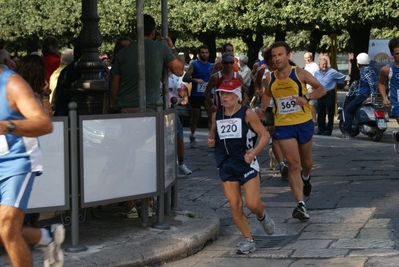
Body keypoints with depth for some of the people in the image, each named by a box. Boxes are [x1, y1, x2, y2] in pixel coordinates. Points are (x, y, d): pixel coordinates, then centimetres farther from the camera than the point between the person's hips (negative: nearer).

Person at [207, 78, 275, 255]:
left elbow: (264, 135, -7)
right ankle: (248, 240, 12)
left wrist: (254, 152, -18)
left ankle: (262, 216, 27)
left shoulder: (247, 114, -8)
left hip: (247, 164, -4)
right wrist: (211, 141, -1)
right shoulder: (216, 116, 6)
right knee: (234, 206, 0)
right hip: (226, 167, 4)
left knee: (253, 204, -9)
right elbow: (213, 133, 22)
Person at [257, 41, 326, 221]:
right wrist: (262, 109, 1)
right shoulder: (270, 79, 0)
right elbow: (267, 96, 21)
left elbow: (322, 89, -5)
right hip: (283, 126, 0)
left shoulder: (299, 74, -8)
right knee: (293, 164, -12)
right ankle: (301, 205, -16)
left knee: (306, 162, 18)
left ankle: (306, 177, 55)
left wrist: (307, 97, -23)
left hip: (304, 123, 0)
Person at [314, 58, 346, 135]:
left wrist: (335, 82, 4)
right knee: (320, 113, 6)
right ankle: (321, 129, 14)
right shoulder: (317, 72, 7)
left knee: (330, 113, -2)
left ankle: (328, 130, 3)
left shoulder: (332, 72, -10)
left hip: (330, 94, -5)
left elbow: (343, 77, -1)